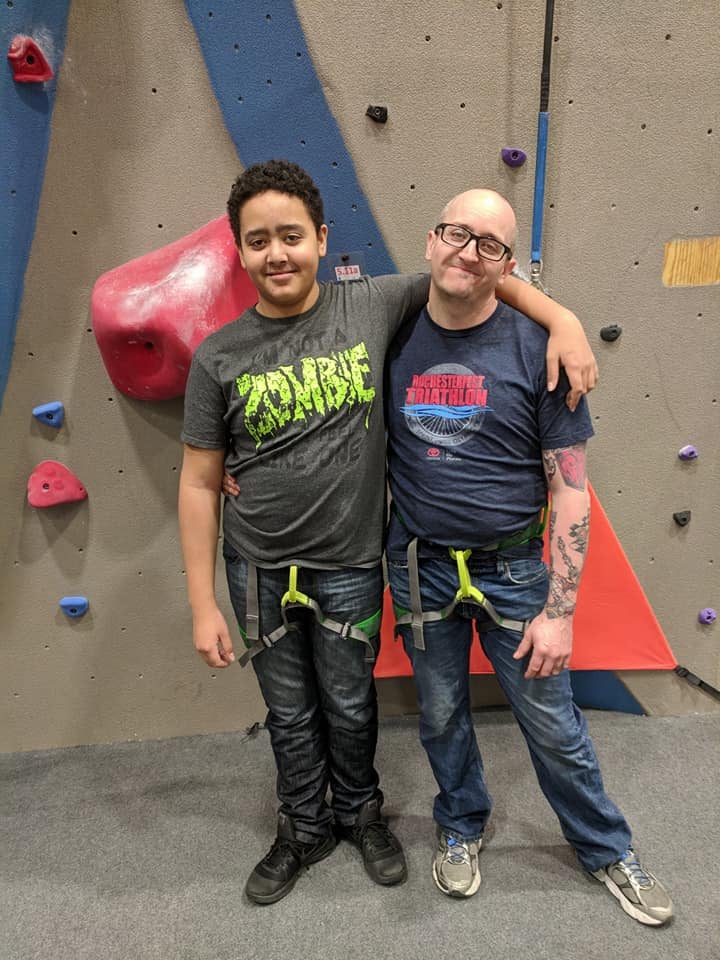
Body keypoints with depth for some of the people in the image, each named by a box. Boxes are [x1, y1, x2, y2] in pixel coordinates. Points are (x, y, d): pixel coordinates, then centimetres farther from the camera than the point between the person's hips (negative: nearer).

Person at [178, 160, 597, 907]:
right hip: (257, 567, 1)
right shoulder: (218, 358, -8)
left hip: (349, 567, 0)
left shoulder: (371, 306, -8)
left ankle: (360, 811, 49)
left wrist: (563, 320, -13)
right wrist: (202, 605, -5)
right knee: (290, 713, 19)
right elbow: (199, 485, -5)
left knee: (350, 707, 19)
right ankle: (304, 829, 46)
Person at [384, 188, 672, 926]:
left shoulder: (538, 347, -11)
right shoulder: (395, 340, -3)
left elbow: (570, 488, -10)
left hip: (513, 570, -2)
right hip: (419, 569, 2)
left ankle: (608, 850, 40)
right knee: (441, 716, 19)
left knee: (554, 725, 12)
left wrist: (559, 611, -11)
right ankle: (460, 827, 47)